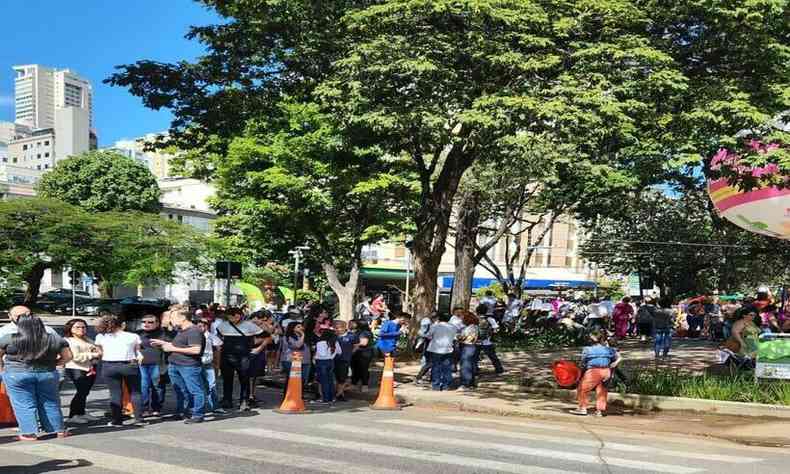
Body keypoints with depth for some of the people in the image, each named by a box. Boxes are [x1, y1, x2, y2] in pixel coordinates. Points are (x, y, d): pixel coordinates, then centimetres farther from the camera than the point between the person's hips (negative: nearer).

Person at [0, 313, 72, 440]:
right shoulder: (55, 339, -2)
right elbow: (67, 357, 3)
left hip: (17, 374, -2)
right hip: (48, 374, 3)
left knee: (24, 405, 5)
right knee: (50, 403, 12)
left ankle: (29, 433, 1)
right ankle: (59, 430, 17)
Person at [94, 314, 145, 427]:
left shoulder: (101, 337, 7)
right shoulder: (133, 336, 6)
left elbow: (100, 352, 11)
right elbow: (138, 351, 3)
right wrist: (139, 357, 22)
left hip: (109, 366, 1)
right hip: (130, 365, 0)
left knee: (115, 393, 6)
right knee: (135, 392, 9)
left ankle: (116, 420, 6)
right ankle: (139, 419, 8)